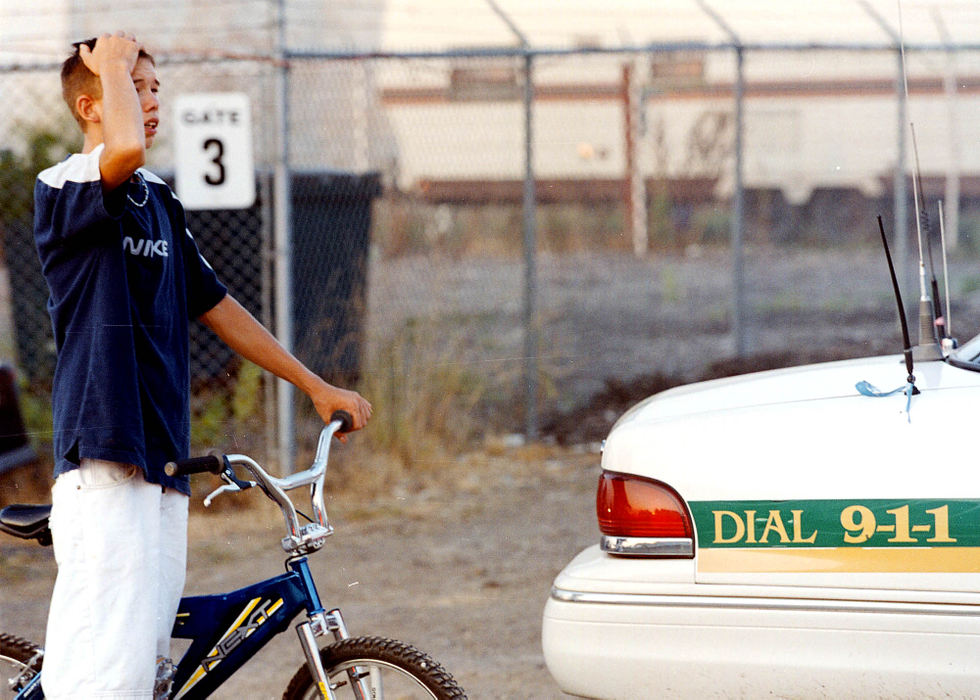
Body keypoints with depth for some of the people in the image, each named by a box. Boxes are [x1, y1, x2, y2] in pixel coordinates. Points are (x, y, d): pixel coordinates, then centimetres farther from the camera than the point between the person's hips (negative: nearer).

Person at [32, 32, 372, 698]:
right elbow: (126, 149, -30)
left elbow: (217, 306, 26)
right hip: (103, 453, -8)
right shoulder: (65, 187, -7)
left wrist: (316, 385, 26)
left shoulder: (159, 201, 19)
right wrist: (113, 64, -11)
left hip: (162, 456, 9)